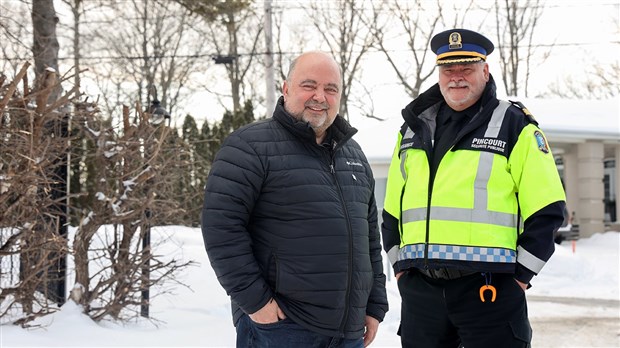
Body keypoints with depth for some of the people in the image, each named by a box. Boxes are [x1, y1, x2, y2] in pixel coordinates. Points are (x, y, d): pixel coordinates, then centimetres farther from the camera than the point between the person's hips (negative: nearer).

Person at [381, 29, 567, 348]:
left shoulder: (515, 126, 0)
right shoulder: (414, 128, 15)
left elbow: (546, 210, -3)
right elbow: (392, 210, 22)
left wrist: (521, 274, -6)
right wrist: (399, 265, 13)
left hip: (489, 289, -5)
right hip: (418, 290, 5)